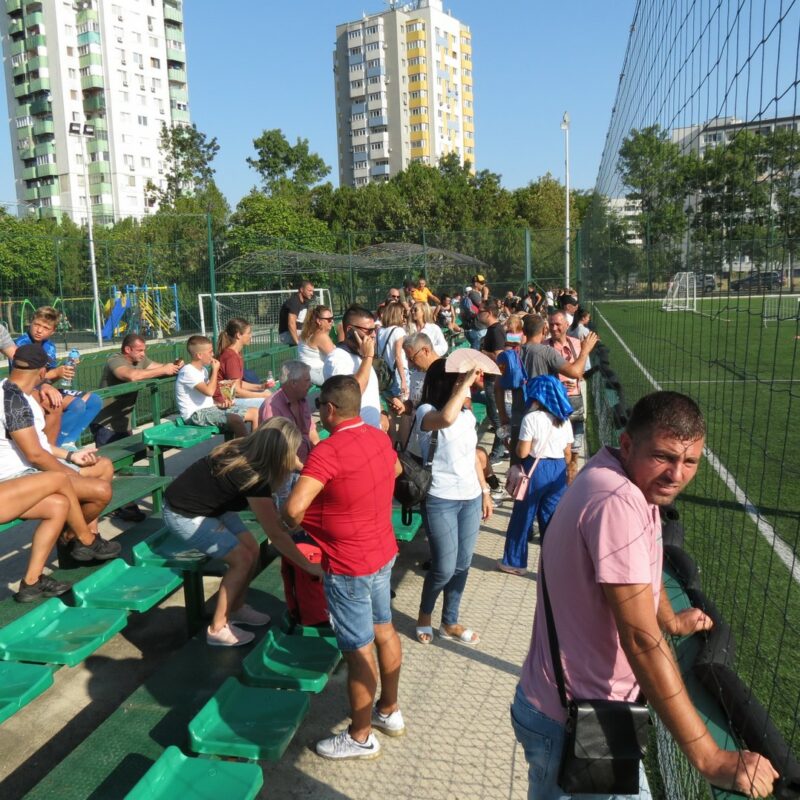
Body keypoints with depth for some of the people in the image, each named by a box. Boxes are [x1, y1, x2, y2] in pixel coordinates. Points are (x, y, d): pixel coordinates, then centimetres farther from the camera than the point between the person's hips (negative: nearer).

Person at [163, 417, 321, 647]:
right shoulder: (252, 476, -33)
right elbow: (276, 534, -29)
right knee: (242, 559, -11)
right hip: (184, 515, -8)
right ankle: (217, 629, 2)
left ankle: (236, 609, 25)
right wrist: (308, 566, -23)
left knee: (252, 549, 4)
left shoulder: (246, 448, -12)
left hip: (209, 504, 8)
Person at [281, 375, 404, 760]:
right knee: (384, 631, 22)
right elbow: (395, 469, 22)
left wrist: (291, 522, -10)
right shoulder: (379, 437, 0)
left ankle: (361, 738, 26)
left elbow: (294, 507, -33)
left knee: (358, 652, 7)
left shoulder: (328, 451, -25)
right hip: (383, 552, 9)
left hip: (349, 567, -8)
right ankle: (389, 711, 42)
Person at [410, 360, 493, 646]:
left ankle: (449, 622, 31)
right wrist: (465, 383, -31)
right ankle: (424, 614, 26)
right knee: (444, 568, -2)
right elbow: (446, 419, -39)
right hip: (440, 501, -6)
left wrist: (485, 492, 16)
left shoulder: (467, 414, 8)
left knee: (462, 565, 13)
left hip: (470, 498, 7)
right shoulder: (426, 412, -14)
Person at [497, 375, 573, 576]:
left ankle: (515, 562, 21)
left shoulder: (531, 418, -14)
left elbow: (522, 452, -14)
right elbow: (567, 453, 9)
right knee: (552, 520, 13)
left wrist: (516, 444, 5)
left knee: (523, 517, 10)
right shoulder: (565, 420, 4)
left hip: (536, 469, -5)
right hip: (558, 470, 5)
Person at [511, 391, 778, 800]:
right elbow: (641, 638, -31)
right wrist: (709, 758, -26)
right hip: (570, 724, -9)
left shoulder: (631, 487, 2)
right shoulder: (618, 503, -29)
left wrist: (673, 621, 35)